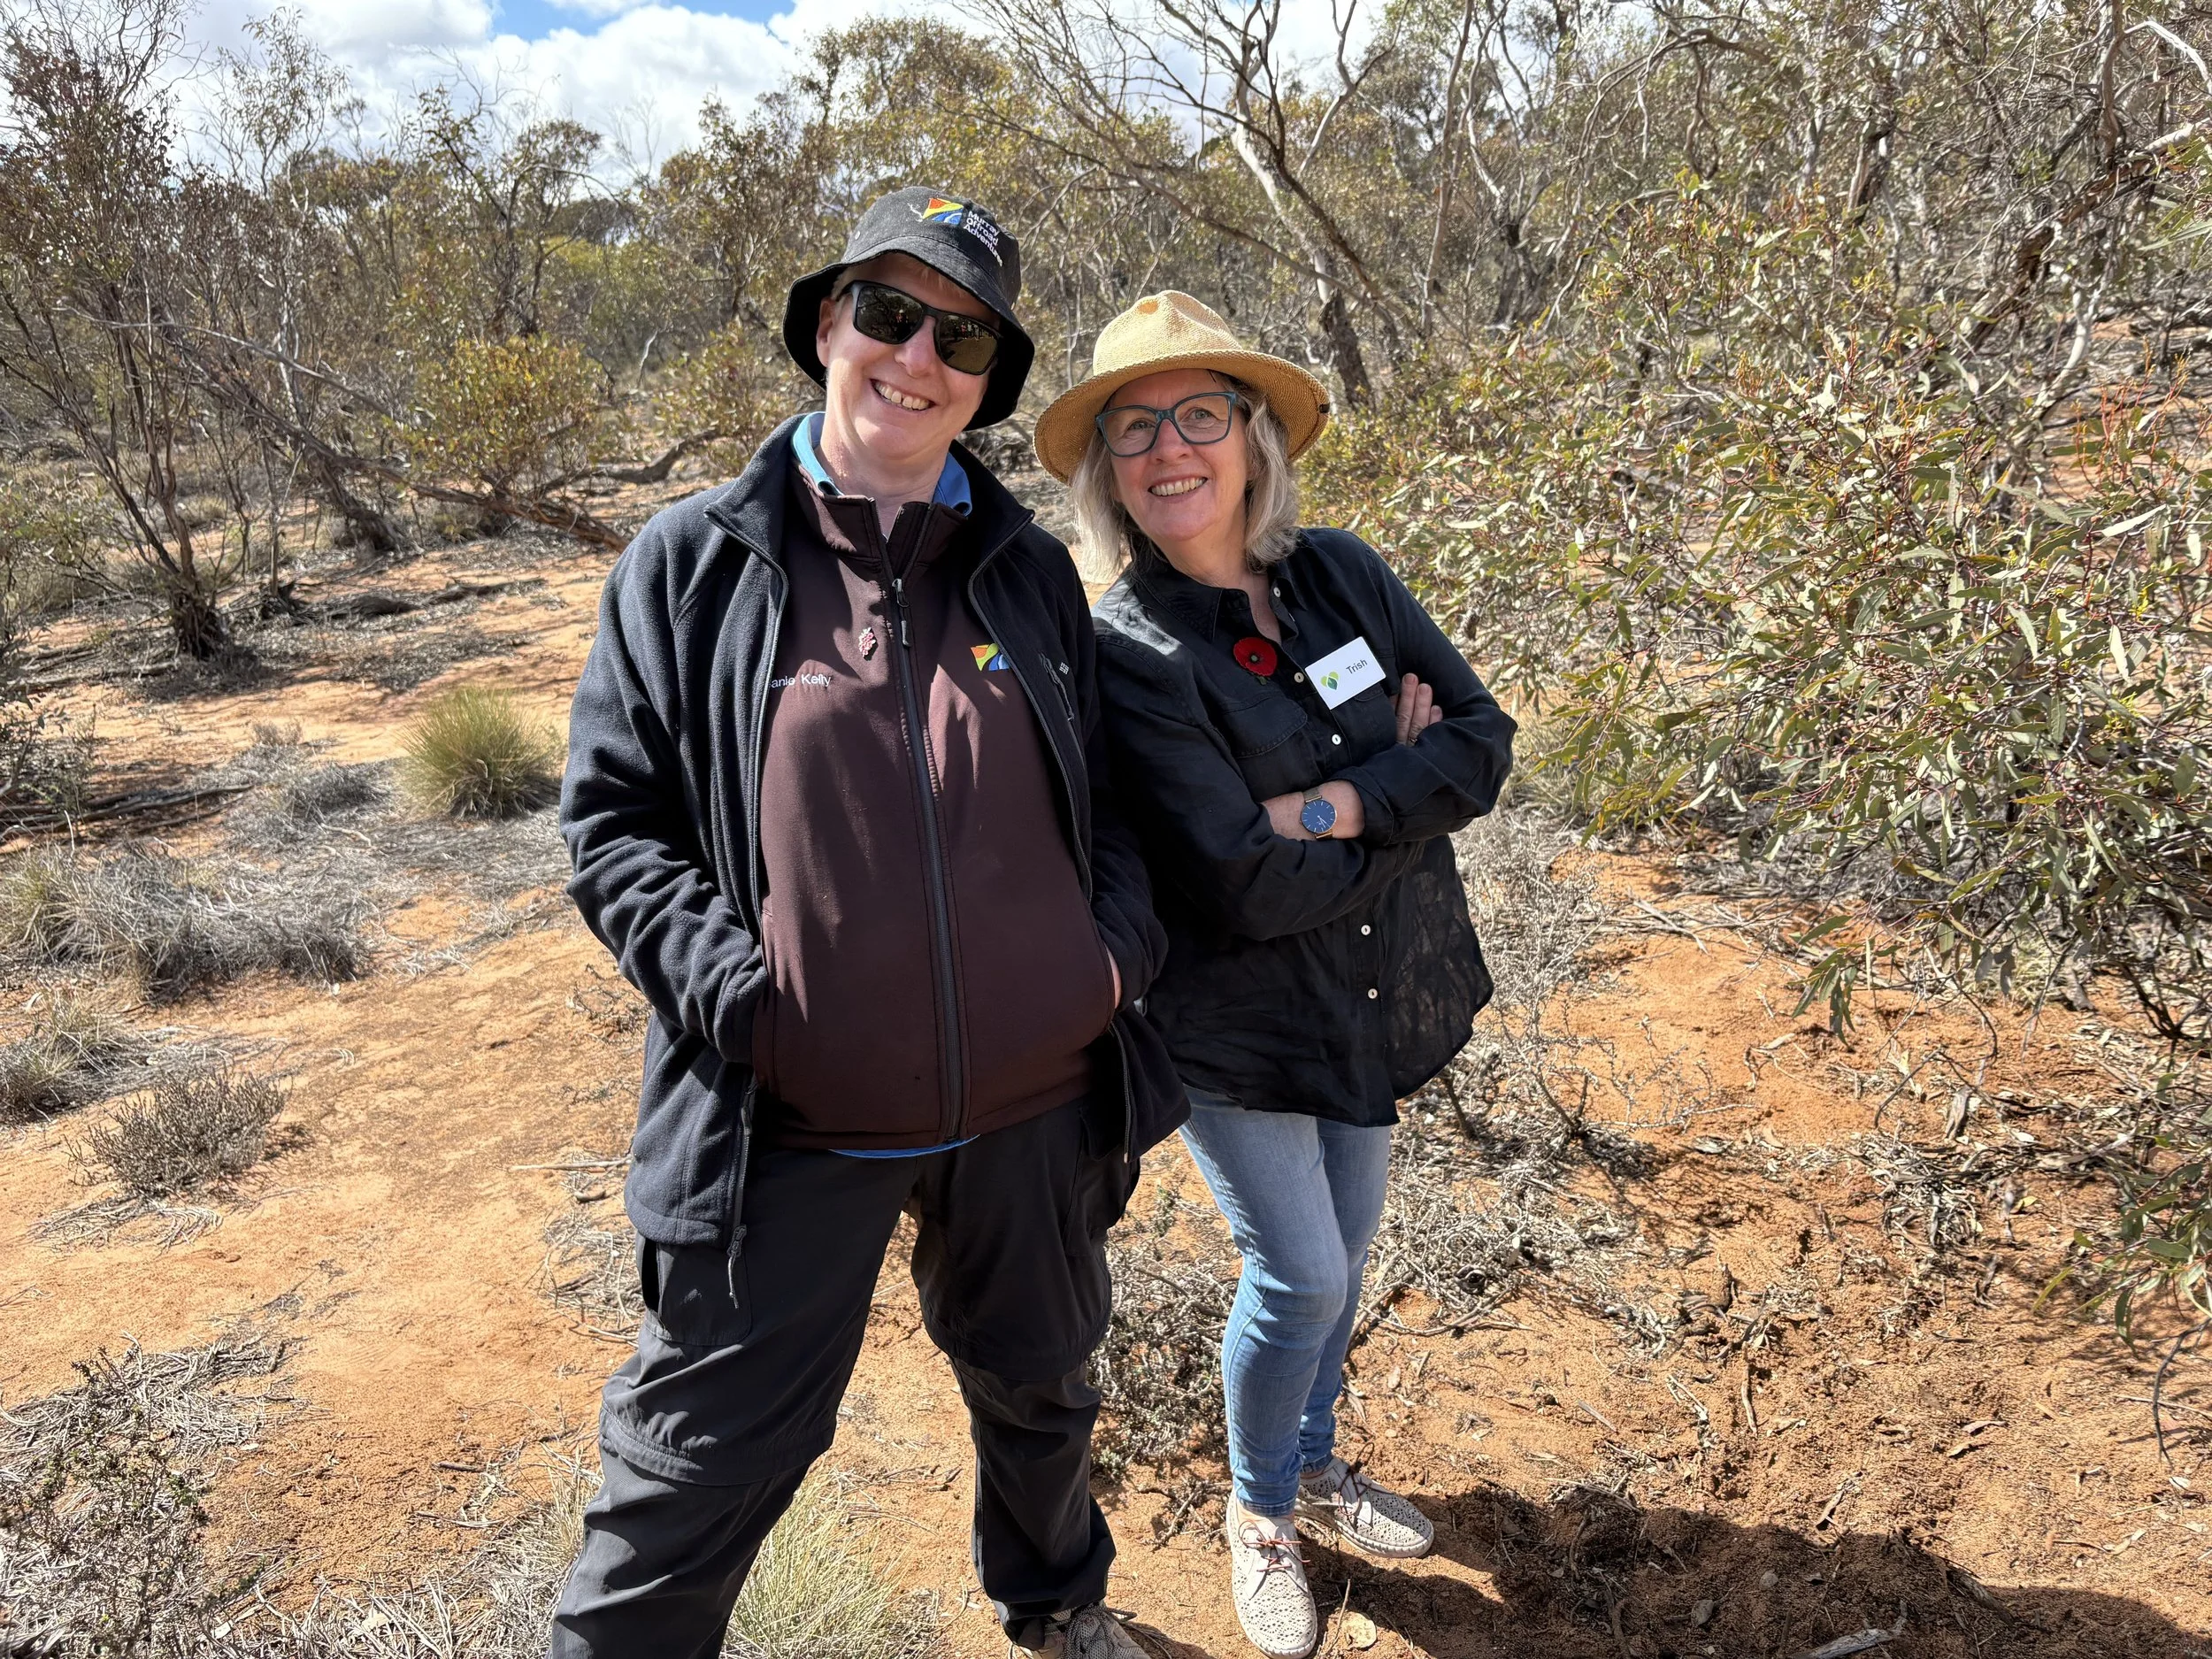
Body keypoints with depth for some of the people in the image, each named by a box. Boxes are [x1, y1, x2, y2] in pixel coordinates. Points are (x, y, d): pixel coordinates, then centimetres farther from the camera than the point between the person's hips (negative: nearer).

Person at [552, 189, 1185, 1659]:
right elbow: (613, 820, -5)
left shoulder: (1030, 570, 5)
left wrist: (1124, 944, -6)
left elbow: (1100, 798, 12)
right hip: (792, 1125, -3)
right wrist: (741, 996, -19)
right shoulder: (693, 564, -5)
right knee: (697, 1475, 7)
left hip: (1035, 1106, 4)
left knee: (1040, 1391, 27)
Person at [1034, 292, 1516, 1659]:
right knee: (1301, 1275, 3)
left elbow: (1485, 738, -7)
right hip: (1239, 1028, -5)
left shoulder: (1343, 574, -4)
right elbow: (1252, 889, -26)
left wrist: (1339, 804, -22)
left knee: (1345, 1251, 20)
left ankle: (1314, 1462, 48)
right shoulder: (1126, 656, -20)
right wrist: (1407, 786, -13)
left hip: (1378, 997, 5)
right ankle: (1260, 1515, 34)